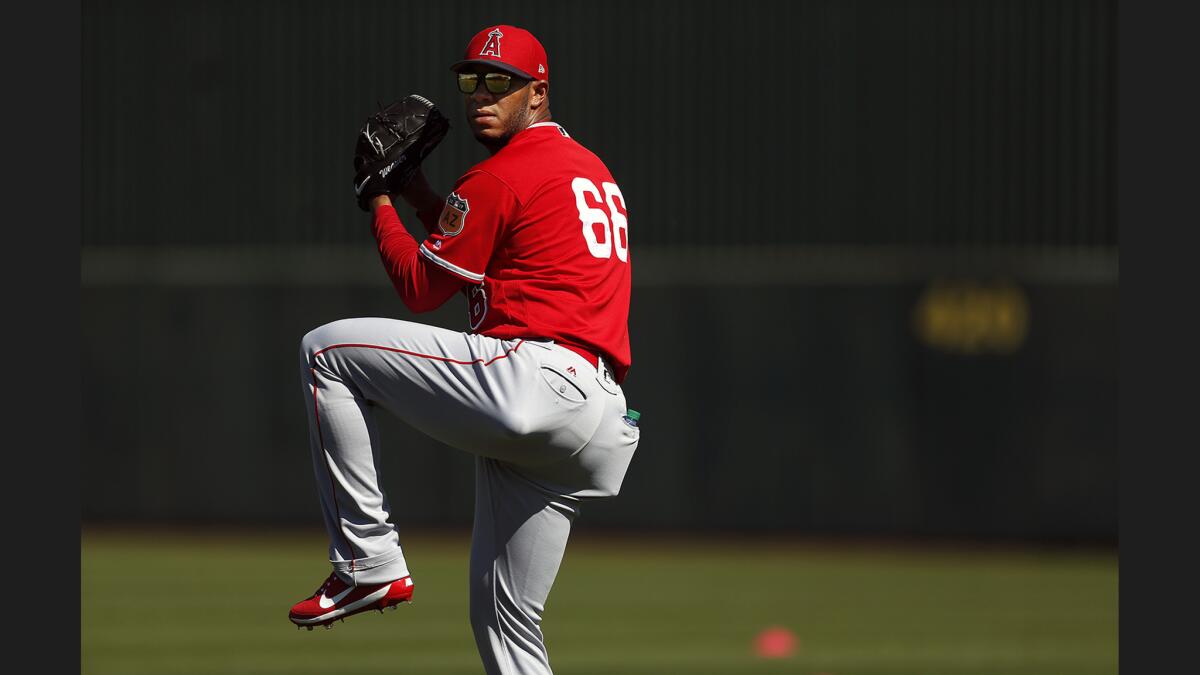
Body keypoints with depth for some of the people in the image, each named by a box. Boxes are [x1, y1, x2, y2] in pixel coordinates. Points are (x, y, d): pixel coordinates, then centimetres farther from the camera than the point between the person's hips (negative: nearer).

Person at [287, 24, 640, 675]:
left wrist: (380, 203, 15)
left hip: (531, 381, -9)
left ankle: (368, 560, -7)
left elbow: (420, 287, 1)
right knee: (503, 618, 15)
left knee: (326, 349, -2)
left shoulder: (500, 176, -3)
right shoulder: (592, 169, 25)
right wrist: (419, 193, 28)